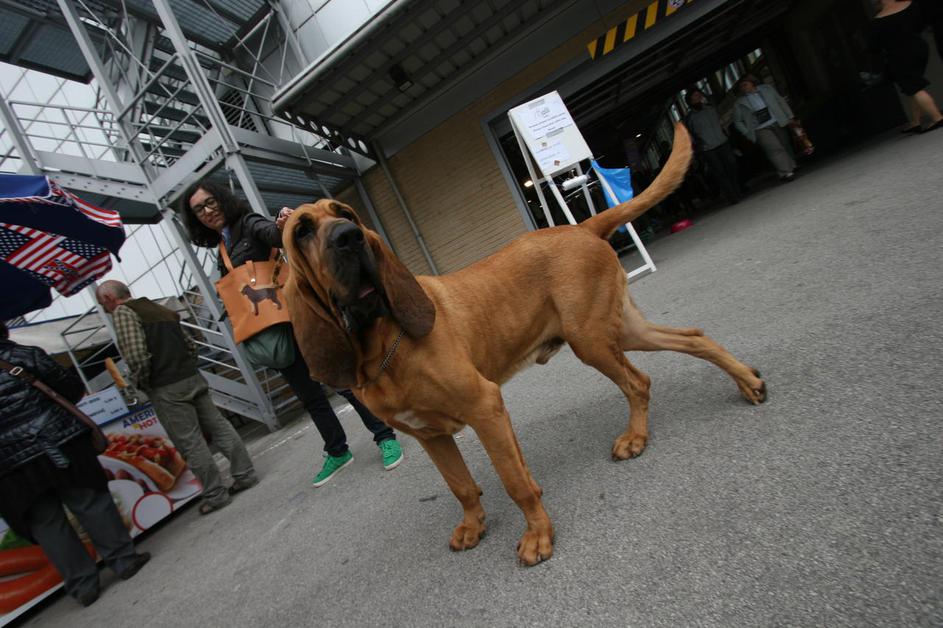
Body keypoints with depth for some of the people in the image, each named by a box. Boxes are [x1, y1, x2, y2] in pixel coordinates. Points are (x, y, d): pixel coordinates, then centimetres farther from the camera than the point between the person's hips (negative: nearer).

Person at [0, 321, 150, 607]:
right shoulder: (24, 355, -3)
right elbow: (73, 388, -1)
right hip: (59, 444, -2)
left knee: (46, 524, 10)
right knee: (91, 503, 9)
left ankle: (82, 585, 16)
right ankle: (124, 559, 15)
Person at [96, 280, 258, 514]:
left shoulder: (122, 312, -5)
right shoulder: (161, 309, 17)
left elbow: (136, 355, -19)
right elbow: (191, 344, 17)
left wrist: (140, 382, -5)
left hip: (166, 389, -7)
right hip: (193, 377, 7)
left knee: (190, 443, 1)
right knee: (218, 427, 12)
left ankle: (215, 495, 11)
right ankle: (245, 474, 19)